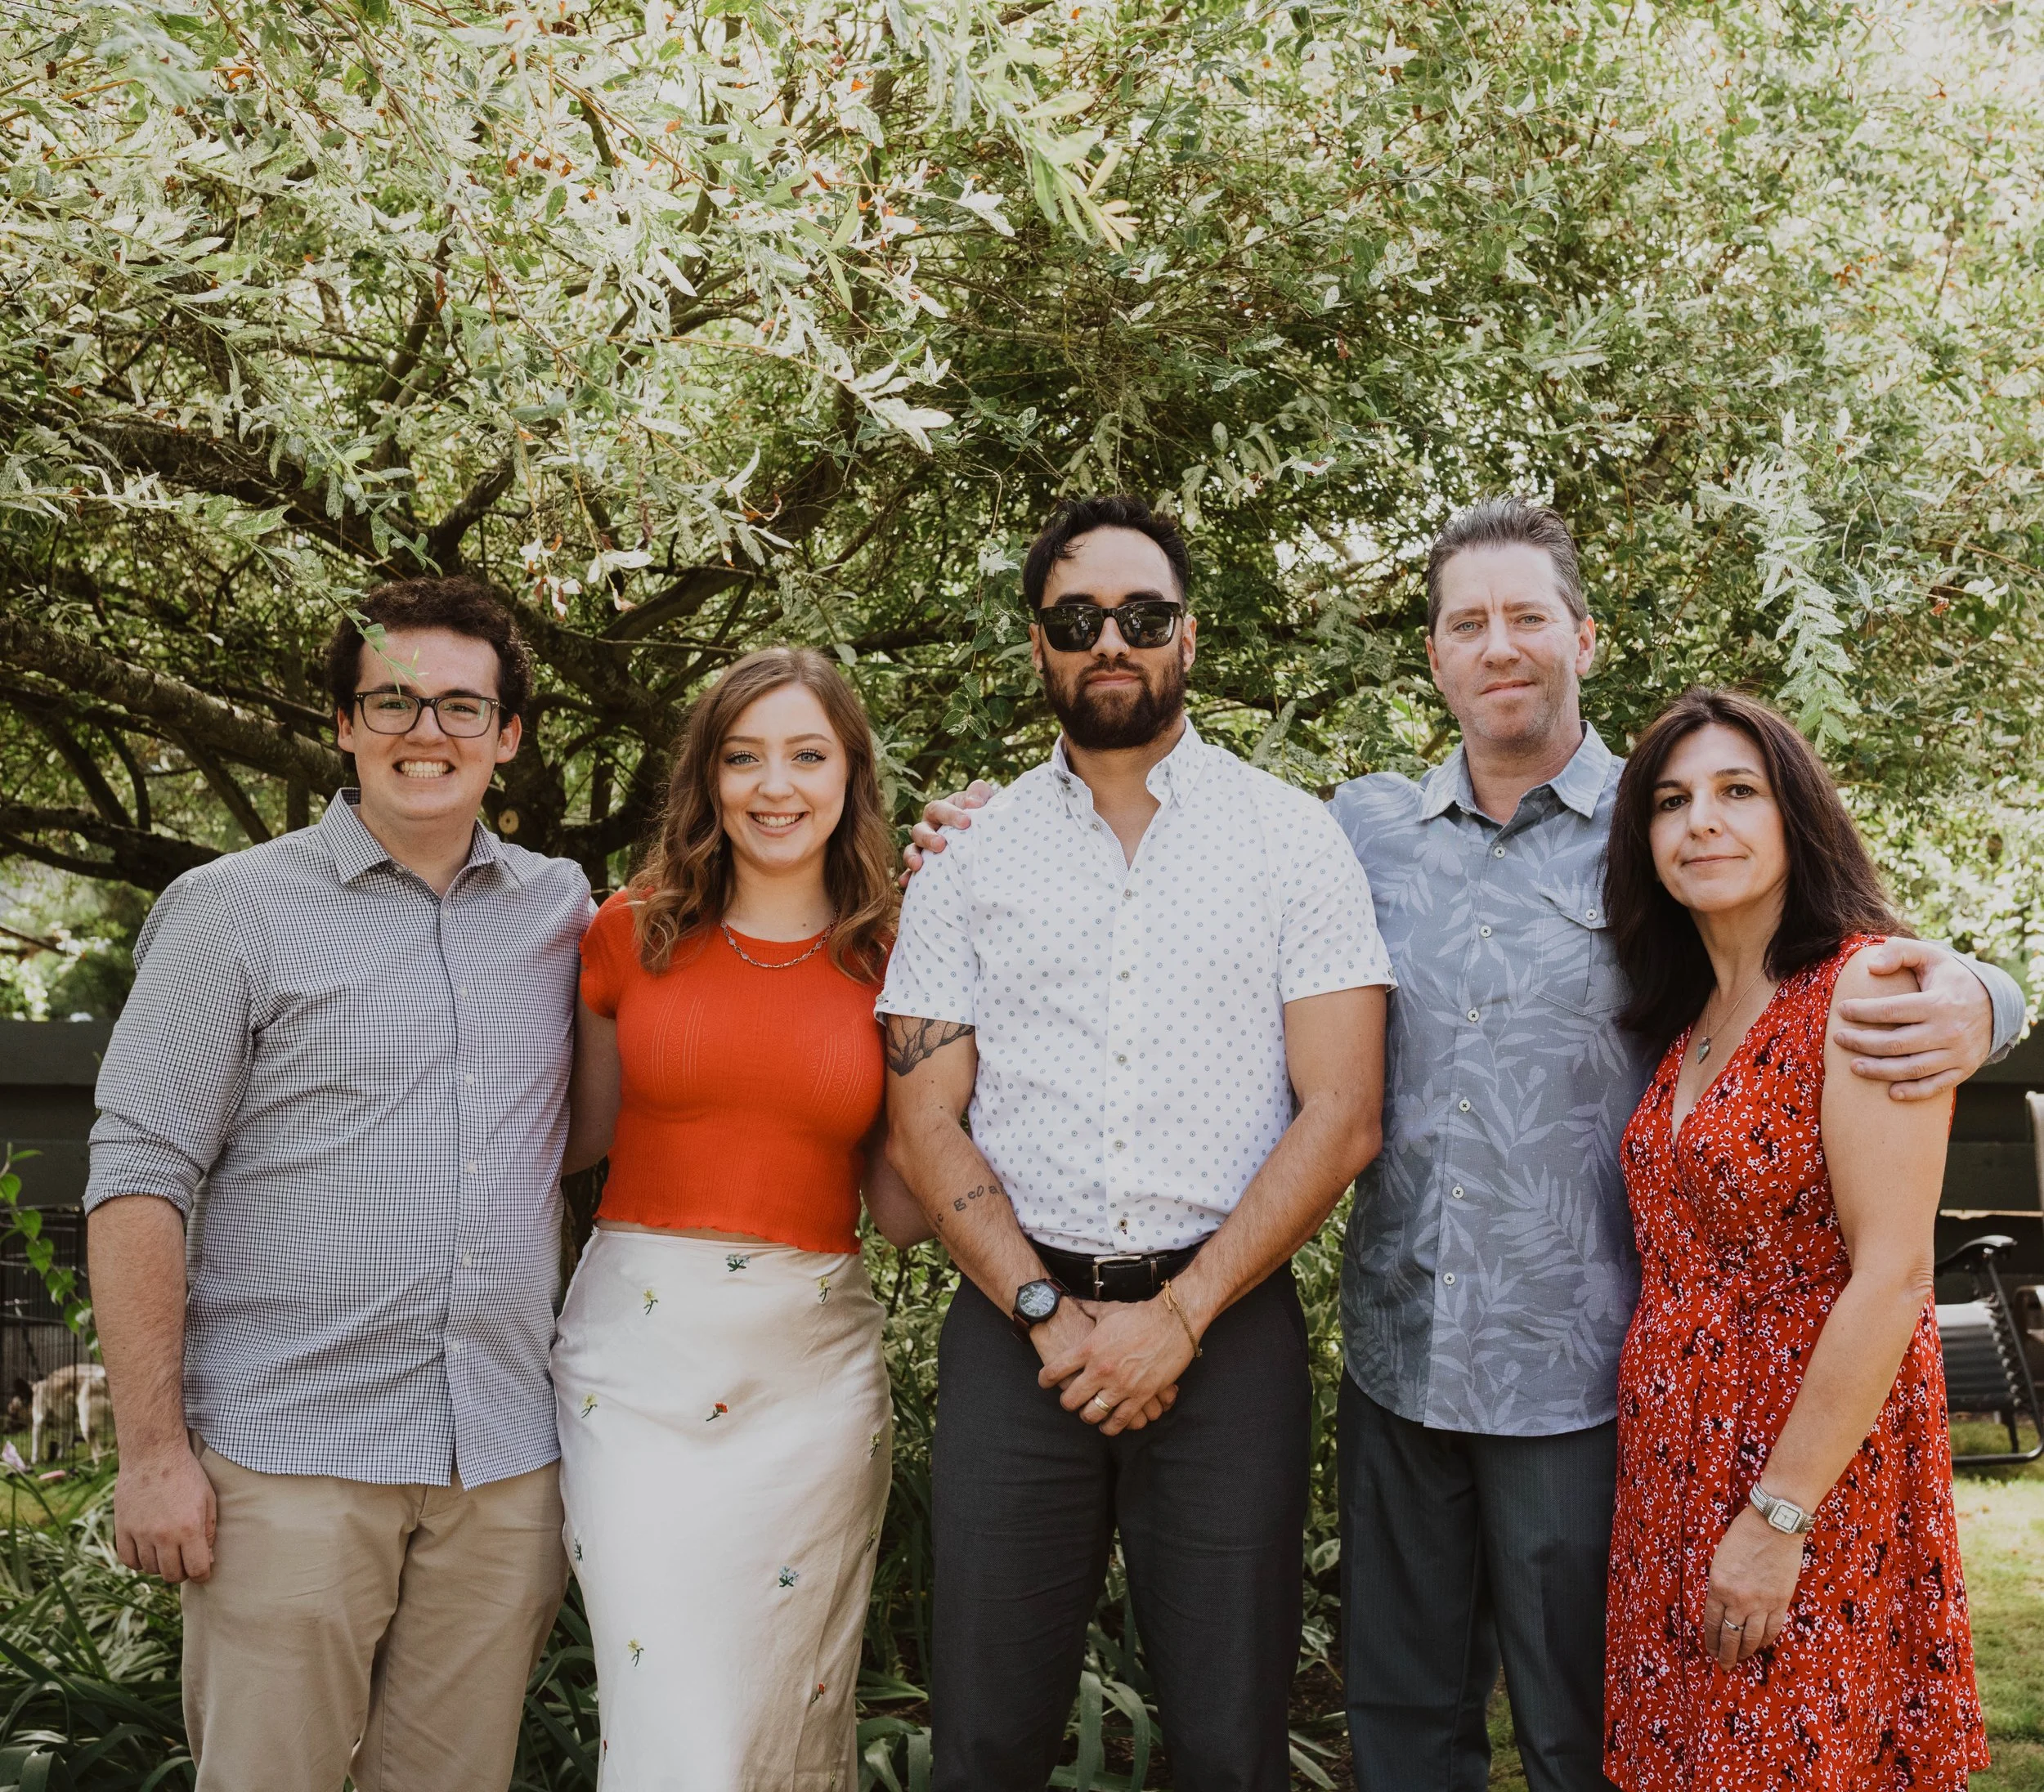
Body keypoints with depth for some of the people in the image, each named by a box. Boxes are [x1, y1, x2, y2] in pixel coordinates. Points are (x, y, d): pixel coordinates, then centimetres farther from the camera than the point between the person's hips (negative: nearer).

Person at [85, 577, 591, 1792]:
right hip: (290, 1462, -3)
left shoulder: (562, 909, 10)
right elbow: (140, 1177, -4)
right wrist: (153, 1449, -10)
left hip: (507, 1464, 4)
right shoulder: (234, 909, -1)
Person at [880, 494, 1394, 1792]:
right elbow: (925, 1124, 3)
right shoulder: (973, 857, 7)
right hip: (1018, 1327, 2)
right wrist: (1045, 1311, -9)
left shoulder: (1293, 840, 2)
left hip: (1227, 1330, -1)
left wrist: (1179, 1316, -11)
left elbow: (1340, 1116, -5)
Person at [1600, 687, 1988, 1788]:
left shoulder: (1863, 987, -14)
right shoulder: (1687, 1017, 9)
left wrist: (1779, 1516, -19)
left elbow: (1892, 1277, -19)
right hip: (1675, 1466, 7)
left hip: (1814, 1459, -7)